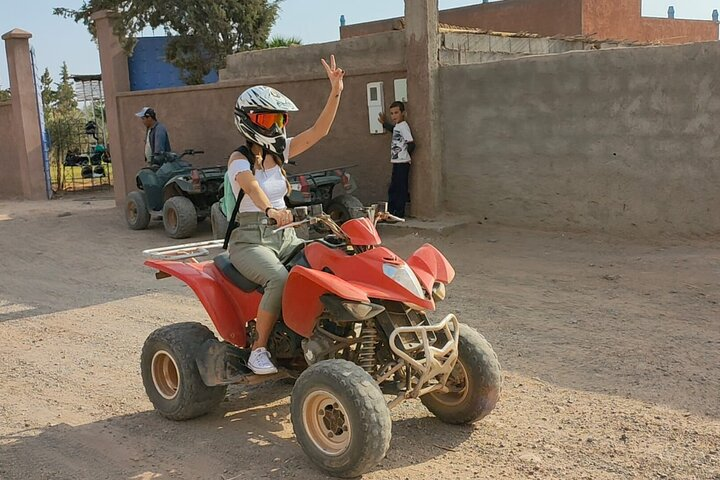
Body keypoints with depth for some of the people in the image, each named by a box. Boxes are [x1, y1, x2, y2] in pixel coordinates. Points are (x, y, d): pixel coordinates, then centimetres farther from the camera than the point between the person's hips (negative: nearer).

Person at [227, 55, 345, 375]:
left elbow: (318, 131, 0)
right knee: (280, 280, -35)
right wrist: (271, 210, -51)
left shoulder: (280, 152, 11)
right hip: (251, 240, -6)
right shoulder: (240, 159, -7)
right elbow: (252, 188, -30)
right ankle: (259, 349, -19)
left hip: (285, 236, 6)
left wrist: (335, 93, -12)